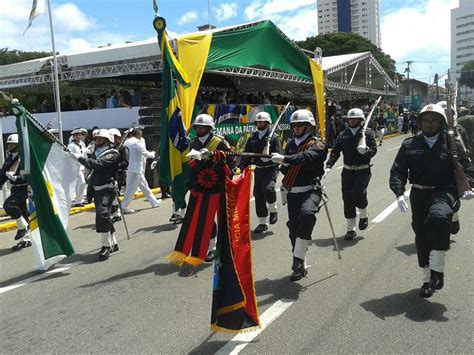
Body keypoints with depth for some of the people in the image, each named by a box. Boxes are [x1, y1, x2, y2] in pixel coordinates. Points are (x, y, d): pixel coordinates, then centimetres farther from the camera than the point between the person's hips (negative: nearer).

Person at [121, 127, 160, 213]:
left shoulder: (126, 142, 11)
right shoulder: (137, 142, -14)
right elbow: (145, 153, -9)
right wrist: (153, 154, 8)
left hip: (129, 168, 9)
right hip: (136, 168, -9)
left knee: (144, 185, 17)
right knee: (131, 189, -2)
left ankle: (154, 202, 27)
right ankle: (124, 207, 2)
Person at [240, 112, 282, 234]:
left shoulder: (274, 137, -4)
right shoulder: (252, 137, 9)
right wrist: (243, 168, -2)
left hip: (270, 169, -5)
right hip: (258, 169, 5)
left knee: (268, 188, -28)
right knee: (258, 194, 5)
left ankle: (273, 211, 2)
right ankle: (263, 223, 19)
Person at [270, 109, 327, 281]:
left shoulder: (317, 144, -5)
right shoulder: (291, 144, 14)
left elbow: (306, 157, -29)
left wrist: (284, 159, -39)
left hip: (310, 191, -6)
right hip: (292, 193, 6)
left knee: (306, 215, -34)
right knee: (294, 228, 9)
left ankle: (298, 260, -26)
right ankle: (300, 266, 26)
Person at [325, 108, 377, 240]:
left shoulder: (367, 133, 1)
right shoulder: (343, 135, 9)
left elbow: (374, 150, -6)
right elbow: (335, 152, 2)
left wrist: (366, 150, -29)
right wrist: (329, 166, -12)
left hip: (363, 171, -3)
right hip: (347, 171, 4)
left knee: (358, 194, -19)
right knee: (347, 199, 4)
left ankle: (364, 215, 15)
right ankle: (351, 229, 18)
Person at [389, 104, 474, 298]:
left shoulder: (450, 143, 1)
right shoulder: (409, 145, 4)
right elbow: (397, 171, 0)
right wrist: (399, 193, -15)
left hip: (444, 192, -3)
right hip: (419, 195, 3)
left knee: (438, 216, -35)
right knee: (422, 238, 10)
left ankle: (437, 270, -21)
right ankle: (428, 279, 29)